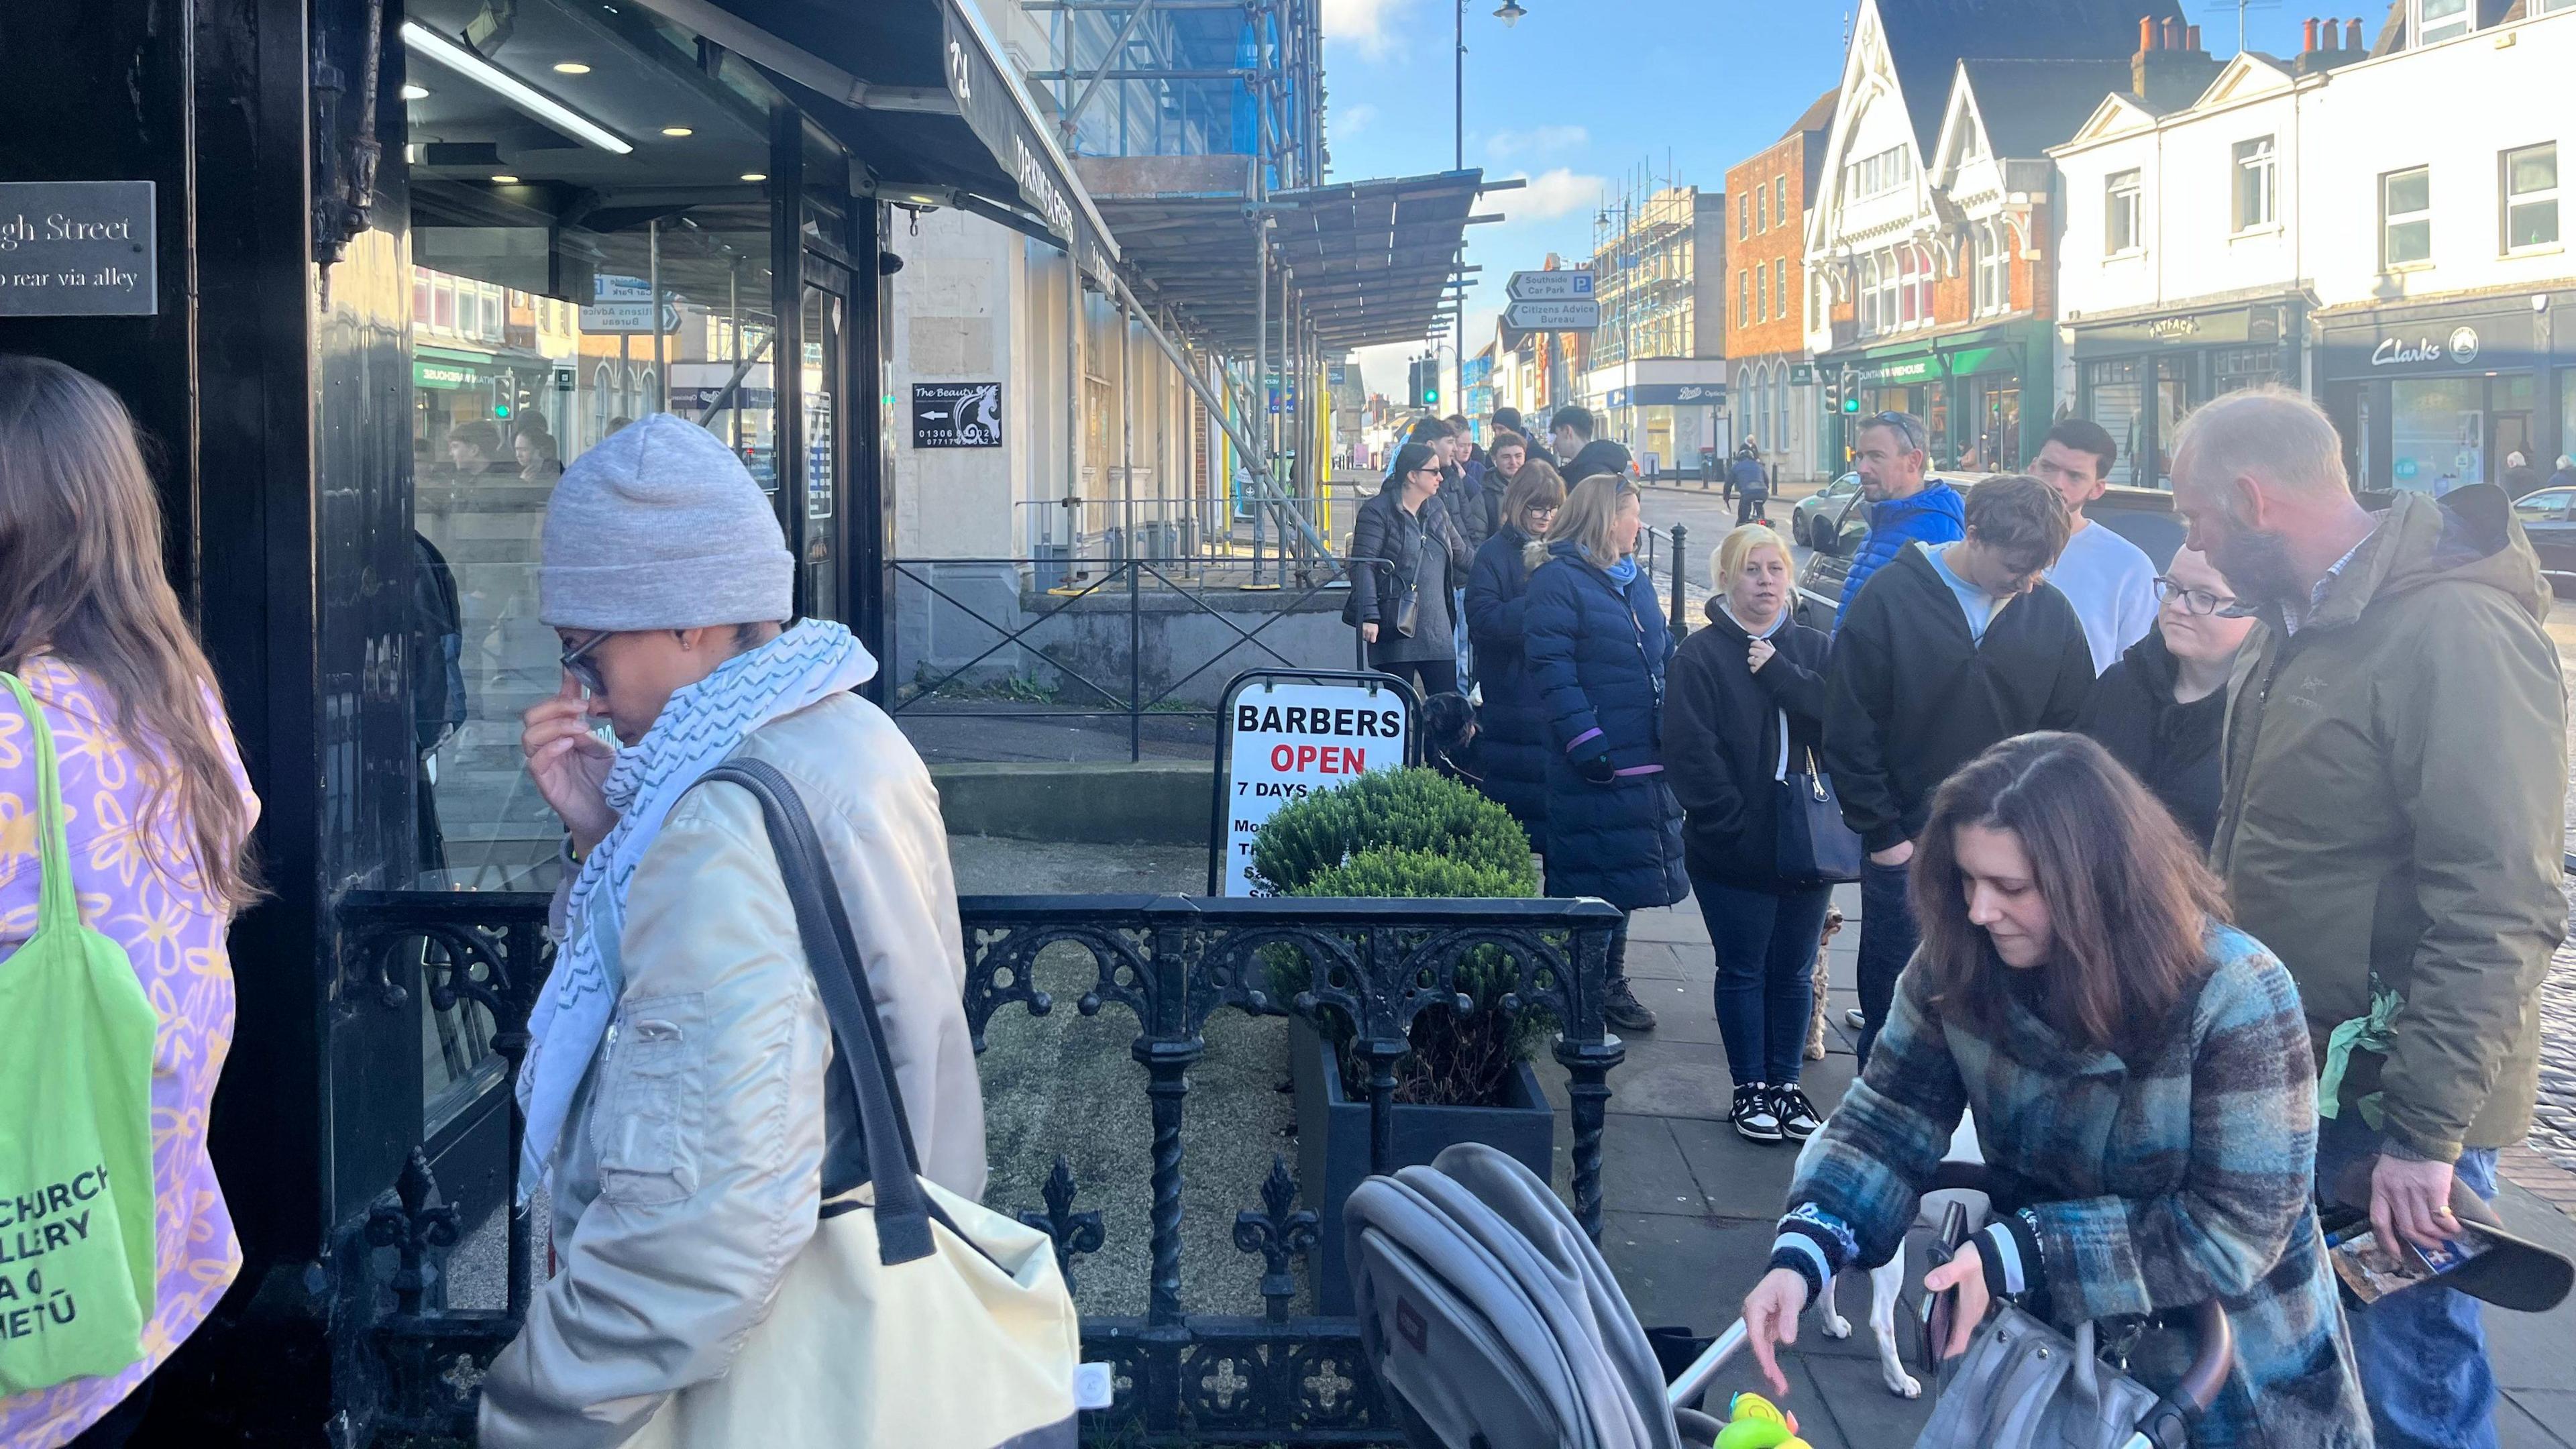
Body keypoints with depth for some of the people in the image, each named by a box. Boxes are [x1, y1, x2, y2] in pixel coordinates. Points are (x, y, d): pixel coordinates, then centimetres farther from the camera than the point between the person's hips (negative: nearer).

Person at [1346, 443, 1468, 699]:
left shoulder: (1435, 511, 15)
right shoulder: (1379, 511, -5)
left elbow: (1462, 555, 29)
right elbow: (1362, 565, -13)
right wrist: (1369, 616, -22)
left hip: (1437, 633, 6)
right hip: (1396, 629, -6)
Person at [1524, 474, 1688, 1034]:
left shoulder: (1636, 580, 17)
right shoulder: (1557, 579, -9)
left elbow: (1664, 654, 21)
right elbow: (1552, 668, -16)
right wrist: (1585, 741, -21)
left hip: (1646, 757, 8)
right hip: (1596, 765, -8)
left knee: (1623, 872, 14)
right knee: (1595, 871, -2)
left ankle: (1611, 981, 25)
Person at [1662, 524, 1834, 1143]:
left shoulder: (1815, 649, 8)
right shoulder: (1700, 656, -4)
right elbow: (1691, 754, -11)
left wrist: (1778, 672, -15)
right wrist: (1735, 826, -16)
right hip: (1733, 852, -3)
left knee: (1794, 973, 11)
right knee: (1743, 971, 7)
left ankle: (1785, 1081, 24)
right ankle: (1750, 1088, 18)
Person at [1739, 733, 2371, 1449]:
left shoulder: (2234, 996, -26)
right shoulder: (1959, 963, -13)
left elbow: (2234, 1231, -26)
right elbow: (1888, 1121, -10)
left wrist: (2013, 1255, -30)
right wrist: (1803, 1251, -28)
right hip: (2048, 1342, 4)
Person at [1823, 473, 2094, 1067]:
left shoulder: (2050, 612, -1)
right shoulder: (1891, 598, -8)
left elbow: (2072, 730, 7)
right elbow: (1849, 732, -6)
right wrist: (1882, 833, -7)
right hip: (1906, 847, -2)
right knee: (1893, 1007, 8)